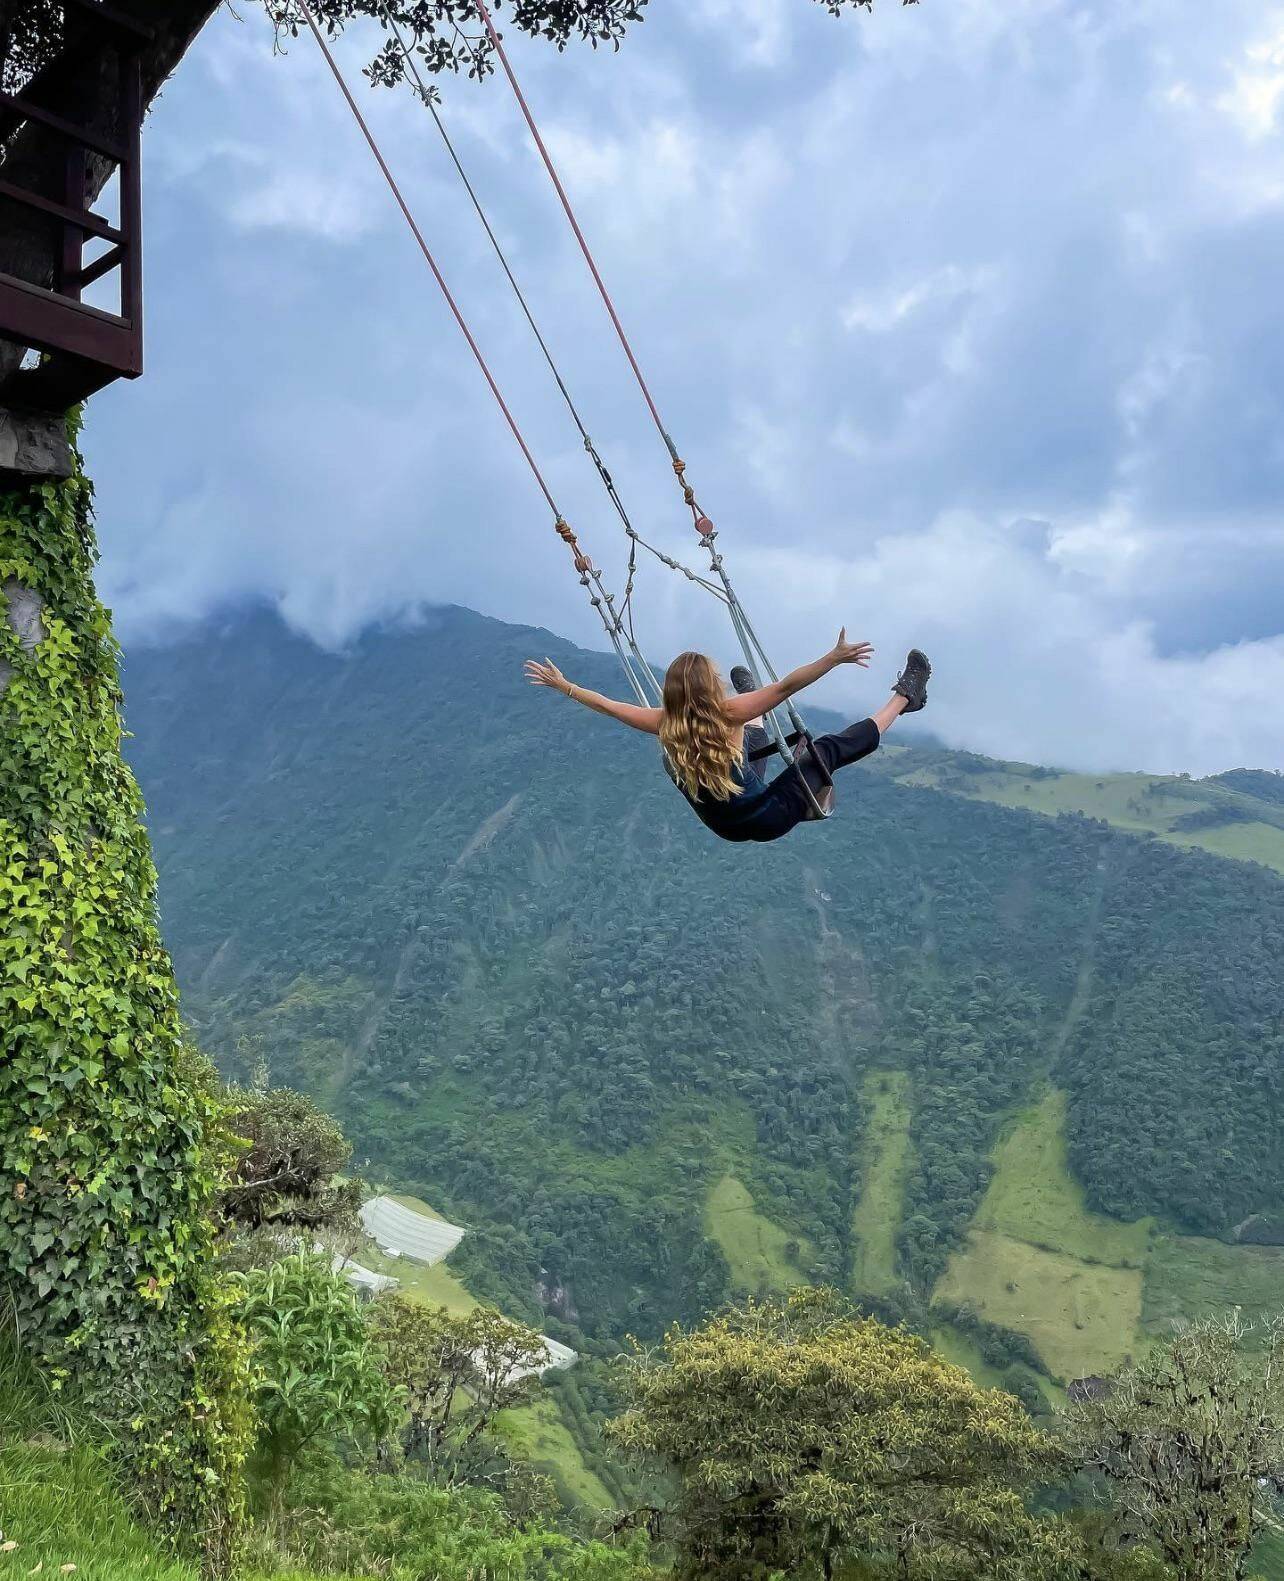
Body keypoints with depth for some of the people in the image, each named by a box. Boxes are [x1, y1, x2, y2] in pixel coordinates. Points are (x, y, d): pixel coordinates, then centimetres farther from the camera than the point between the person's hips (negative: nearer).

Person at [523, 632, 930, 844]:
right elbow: (786, 686, -34)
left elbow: (608, 705, -3)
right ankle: (904, 696, 15)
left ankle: (754, 713, 62)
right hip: (770, 819, -6)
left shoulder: (665, 725, -13)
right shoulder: (727, 713, -27)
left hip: (724, 826, 6)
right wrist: (834, 657, -35)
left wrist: (562, 685, 8)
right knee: (829, 748, 2)